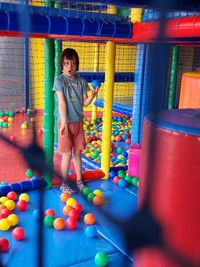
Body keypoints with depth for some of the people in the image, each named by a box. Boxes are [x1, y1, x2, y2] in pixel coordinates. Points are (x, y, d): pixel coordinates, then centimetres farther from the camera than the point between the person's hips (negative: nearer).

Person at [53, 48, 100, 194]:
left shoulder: (82, 81, 5)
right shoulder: (59, 81, -8)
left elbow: (85, 103, 6)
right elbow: (62, 102, -14)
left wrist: (93, 94, -14)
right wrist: (64, 123, -18)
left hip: (78, 122, 5)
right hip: (66, 122, -4)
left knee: (78, 152, 13)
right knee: (67, 153, 1)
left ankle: (79, 180, 26)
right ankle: (64, 184, 15)